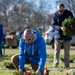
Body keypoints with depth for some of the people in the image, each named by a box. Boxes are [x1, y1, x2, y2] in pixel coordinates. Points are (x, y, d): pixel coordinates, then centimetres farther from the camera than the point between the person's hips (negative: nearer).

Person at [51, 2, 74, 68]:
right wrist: (60, 28, -27)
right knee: (57, 51, 6)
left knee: (67, 51, 5)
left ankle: (67, 64, 12)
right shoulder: (56, 15, -6)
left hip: (67, 36, 0)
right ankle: (56, 64, 17)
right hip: (58, 36, 0)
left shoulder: (69, 13, -4)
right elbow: (53, 25, -9)